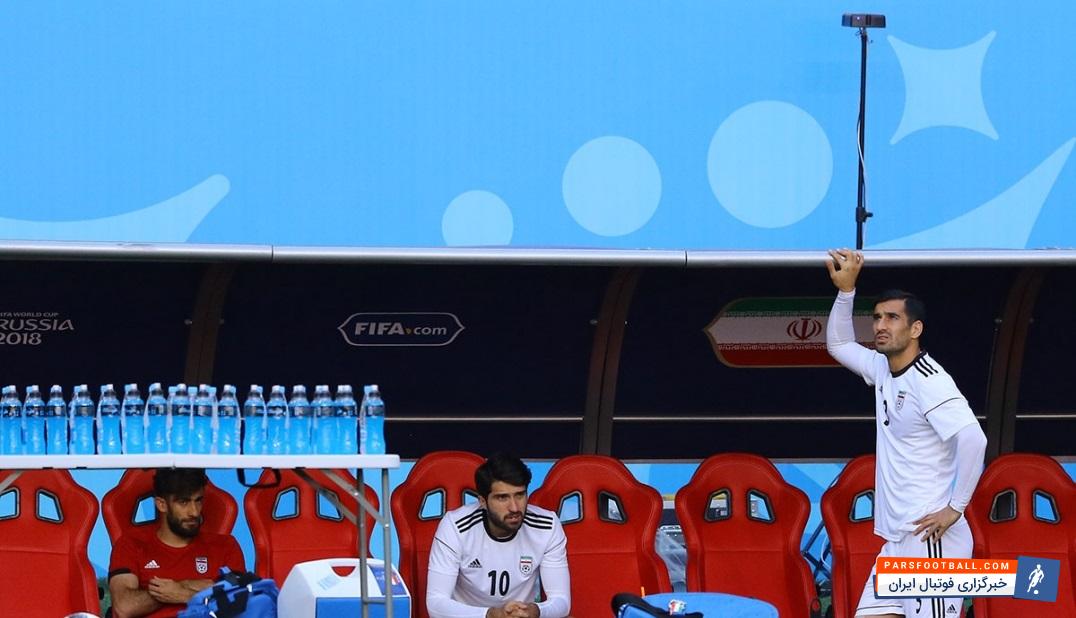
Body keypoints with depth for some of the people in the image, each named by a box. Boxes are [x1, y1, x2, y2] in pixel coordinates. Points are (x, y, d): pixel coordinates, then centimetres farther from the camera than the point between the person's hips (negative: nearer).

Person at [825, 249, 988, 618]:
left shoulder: (928, 380, -14)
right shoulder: (883, 370, 13)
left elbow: (973, 439, -26)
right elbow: (839, 345, 31)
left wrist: (955, 508, -21)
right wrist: (845, 290, 17)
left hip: (932, 539, -9)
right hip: (898, 543, 9)